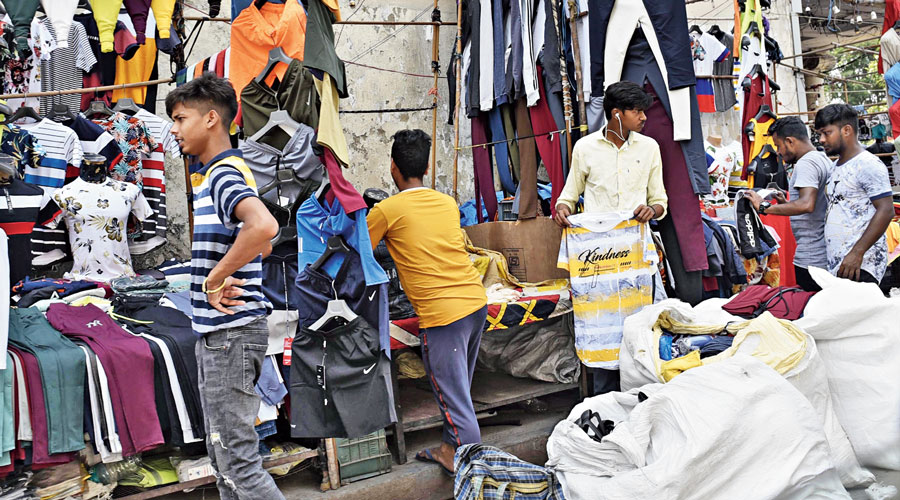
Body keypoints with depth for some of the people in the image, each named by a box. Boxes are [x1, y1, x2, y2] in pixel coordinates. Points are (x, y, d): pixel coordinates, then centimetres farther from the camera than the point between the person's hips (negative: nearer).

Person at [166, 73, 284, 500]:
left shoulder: (224, 174, -15)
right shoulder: (212, 175, 17)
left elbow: (264, 227, -37)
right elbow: (261, 247, 26)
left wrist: (215, 280, -24)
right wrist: (224, 274, 8)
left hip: (231, 332, -10)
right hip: (214, 332, 11)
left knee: (237, 459, -5)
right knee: (221, 454, 17)